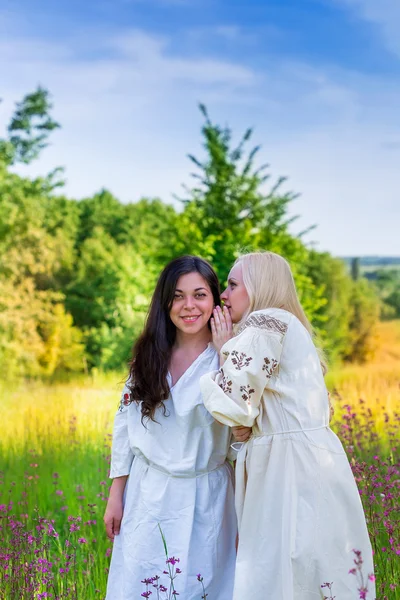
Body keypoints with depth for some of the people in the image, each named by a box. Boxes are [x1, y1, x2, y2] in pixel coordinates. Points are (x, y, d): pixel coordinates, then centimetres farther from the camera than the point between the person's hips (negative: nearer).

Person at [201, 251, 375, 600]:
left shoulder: (264, 323, -9)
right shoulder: (287, 325, 21)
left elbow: (234, 407, -13)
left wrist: (226, 351, 0)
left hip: (291, 467, -10)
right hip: (306, 463, 10)